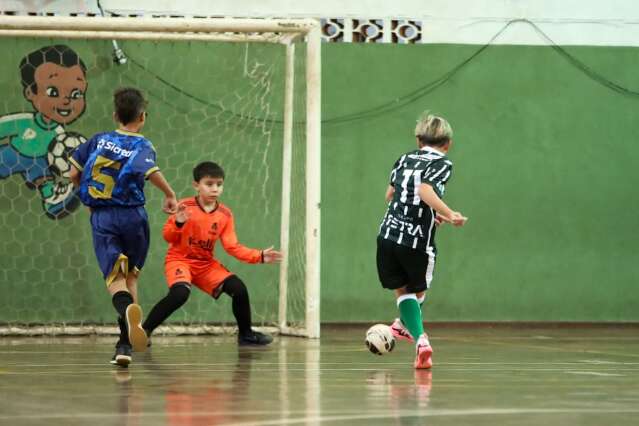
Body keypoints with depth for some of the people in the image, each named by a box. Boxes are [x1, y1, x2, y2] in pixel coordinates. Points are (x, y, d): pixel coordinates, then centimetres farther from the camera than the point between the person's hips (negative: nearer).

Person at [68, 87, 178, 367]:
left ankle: (127, 308, -43)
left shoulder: (98, 141, 9)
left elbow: (74, 175, 9)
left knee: (114, 277, -7)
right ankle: (125, 344, 13)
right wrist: (170, 195, -8)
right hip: (132, 215, -1)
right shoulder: (142, 145, -2)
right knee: (130, 276, 17)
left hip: (101, 217, 1)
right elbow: (150, 171, -22)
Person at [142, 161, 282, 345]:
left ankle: (245, 334, 12)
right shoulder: (185, 207, -13)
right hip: (179, 259, -4)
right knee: (180, 293, -33)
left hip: (206, 264, 4)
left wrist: (259, 256, -12)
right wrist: (178, 223, -32)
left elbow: (232, 247, -3)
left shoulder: (225, 214, -2)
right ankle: (144, 330, -19)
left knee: (239, 288, -11)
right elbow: (167, 237, -11)